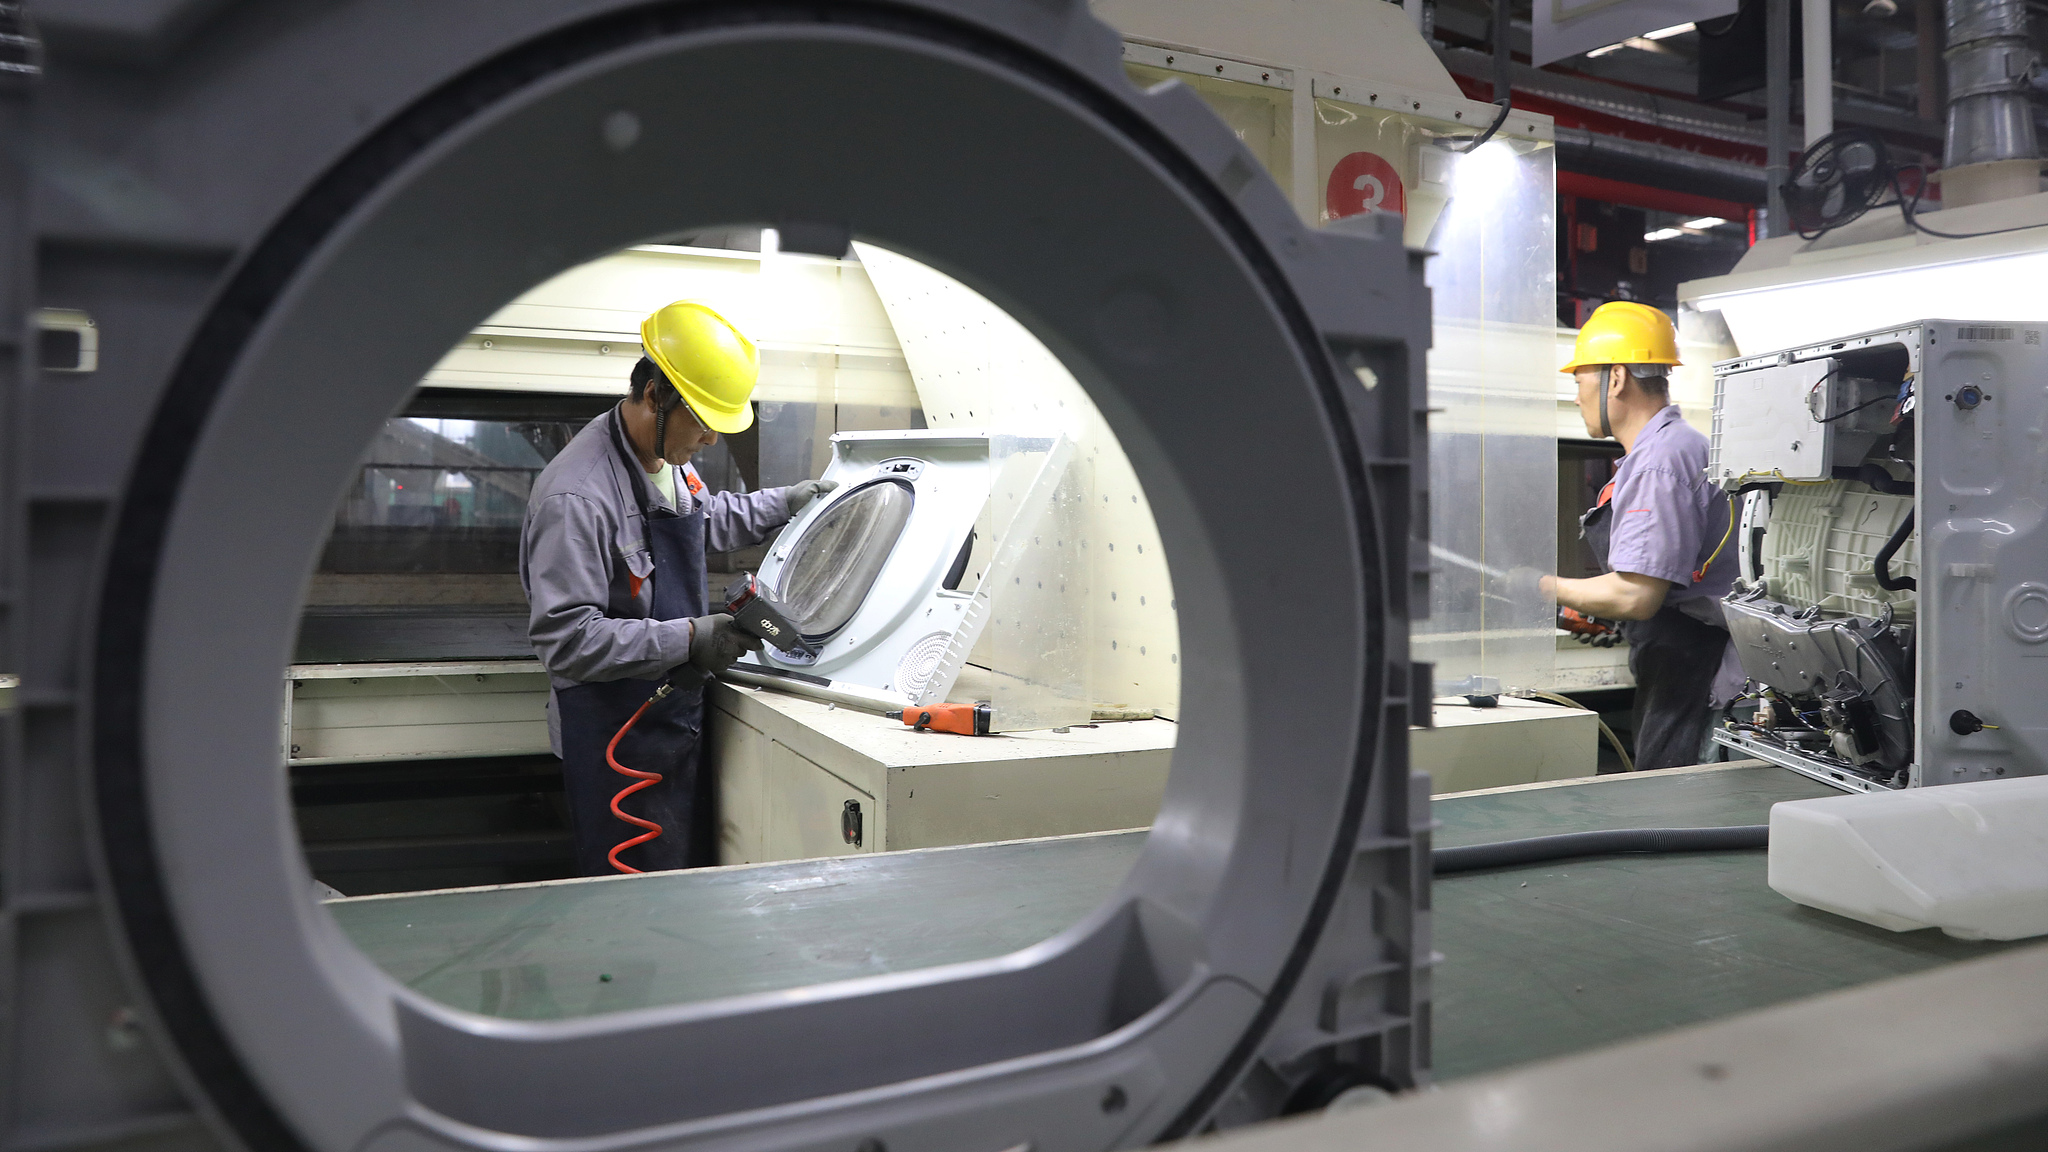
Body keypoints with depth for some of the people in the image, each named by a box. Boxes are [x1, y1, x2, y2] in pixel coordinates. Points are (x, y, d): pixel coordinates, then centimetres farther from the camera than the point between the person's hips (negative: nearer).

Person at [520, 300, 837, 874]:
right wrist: (687, 638, -28)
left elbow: (706, 520, 30)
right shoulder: (577, 497, -25)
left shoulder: (669, 459, 6)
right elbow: (566, 638, -27)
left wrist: (785, 503, 24)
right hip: (617, 736, -9)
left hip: (676, 716, 9)